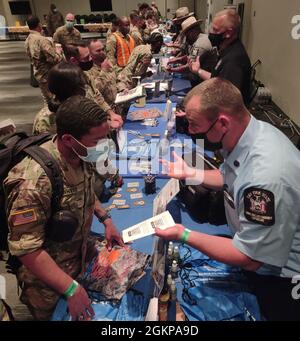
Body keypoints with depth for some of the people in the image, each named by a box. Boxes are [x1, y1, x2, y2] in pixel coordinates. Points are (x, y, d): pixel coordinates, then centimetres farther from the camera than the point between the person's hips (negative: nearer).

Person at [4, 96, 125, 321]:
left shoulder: (81, 155, -14)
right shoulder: (35, 182, -37)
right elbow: (27, 249, -29)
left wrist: (106, 219, -3)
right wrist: (71, 288, -27)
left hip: (84, 256, 6)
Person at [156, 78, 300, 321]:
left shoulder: (266, 176, -40)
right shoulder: (250, 130, -13)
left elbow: (250, 259, -27)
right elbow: (231, 177, 7)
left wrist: (183, 235, -23)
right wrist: (190, 173, -6)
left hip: (278, 276, -7)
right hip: (255, 246, 7)